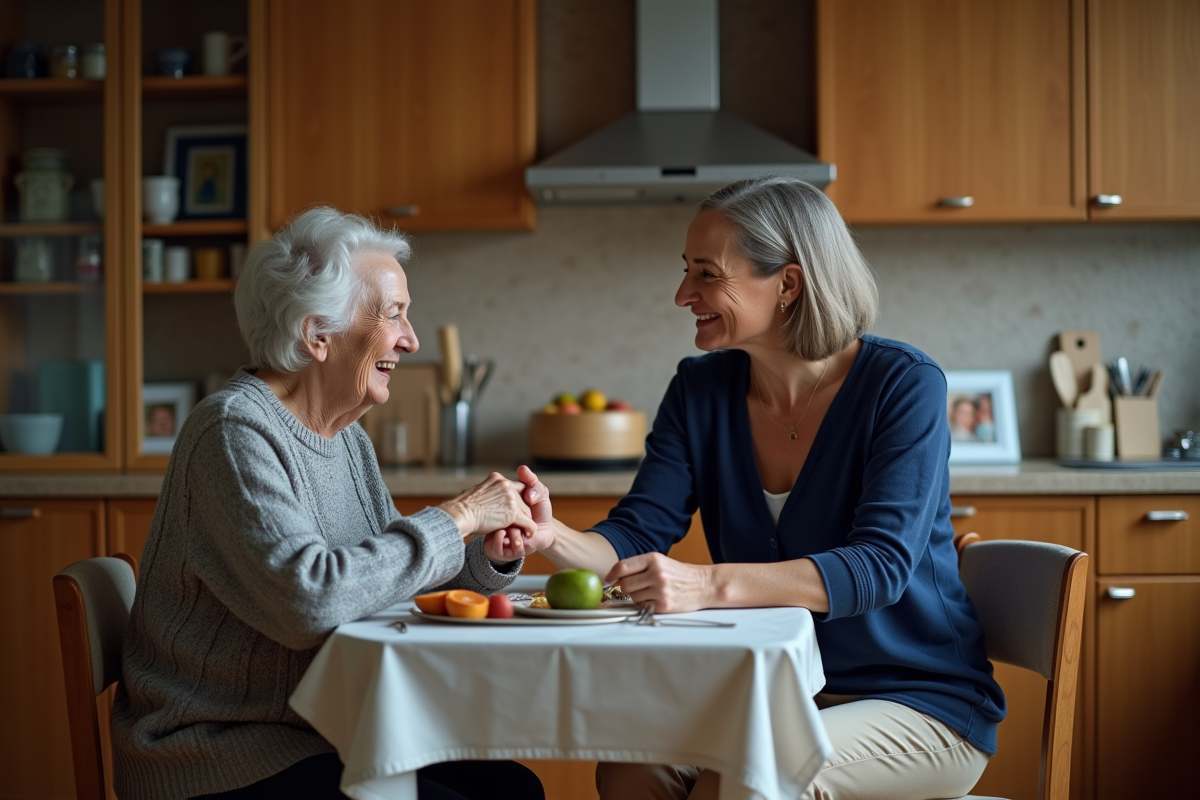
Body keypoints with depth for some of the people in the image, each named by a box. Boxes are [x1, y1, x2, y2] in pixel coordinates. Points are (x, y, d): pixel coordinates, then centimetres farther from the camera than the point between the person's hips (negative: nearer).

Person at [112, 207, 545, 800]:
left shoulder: (348, 440, 12)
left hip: (319, 737, 9)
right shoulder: (235, 432, -17)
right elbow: (307, 600, -29)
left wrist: (490, 558, -4)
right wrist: (456, 518, -21)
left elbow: (390, 580, 15)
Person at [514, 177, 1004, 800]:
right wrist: (553, 537, -26)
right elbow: (635, 537, -3)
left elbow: (881, 564, -26)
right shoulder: (701, 390, 3)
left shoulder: (903, 386, -14)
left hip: (921, 703, -5)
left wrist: (712, 584, -39)